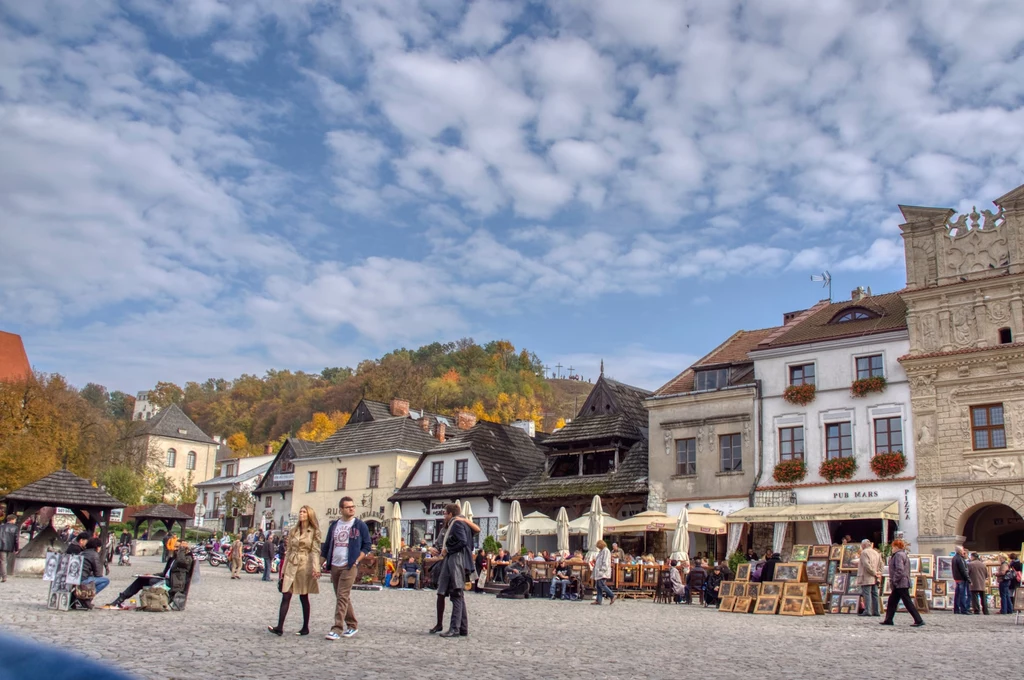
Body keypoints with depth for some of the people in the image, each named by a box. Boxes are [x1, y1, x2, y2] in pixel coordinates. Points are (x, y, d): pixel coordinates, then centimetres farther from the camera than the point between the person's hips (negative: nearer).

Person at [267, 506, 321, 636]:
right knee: (286, 596, -6)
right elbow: (289, 550, 15)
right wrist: (283, 569, 12)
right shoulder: (293, 531, 13)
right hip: (291, 566, 4)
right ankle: (279, 627, -12)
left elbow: (315, 551, -7)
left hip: (305, 566, -4)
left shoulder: (314, 532, 0)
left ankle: (305, 628, 13)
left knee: (304, 597, 3)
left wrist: (315, 568, -20)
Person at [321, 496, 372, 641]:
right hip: (334, 566, 5)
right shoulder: (334, 525, 11)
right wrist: (323, 561, 8)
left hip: (349, 567, -5)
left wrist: (356, 561, -10)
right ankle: (352, 625, 24)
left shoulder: (360, 525, -2)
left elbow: (367, 546, -1)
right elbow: (326, 546, 16)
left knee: (343, 597, -11)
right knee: (343, 597, 12)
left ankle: (337, 629, -11)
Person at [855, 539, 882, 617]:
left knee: (867, 594, -9)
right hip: (875, 579, 8)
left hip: (867, 578, -8)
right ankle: (876, 611, 9)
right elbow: (881, 564, 16)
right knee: (874, 594, 9)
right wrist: (878, 573, 9)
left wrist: (874, 573, -12)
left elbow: (866, 564, -19)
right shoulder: (876, 553, 18)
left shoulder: (864, 552, -8)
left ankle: (867, 611, -14)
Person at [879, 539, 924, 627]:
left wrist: (895, 580, -18)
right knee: (892, 601, 13)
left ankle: (919, 620, -5)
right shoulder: (904, 554, 17)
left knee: (908, 602, -7)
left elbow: (900, 569, -24)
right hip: (903, 583, 11)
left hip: (901, 583, -11)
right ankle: (888, 620, 15)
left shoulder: (898, 555, -15)